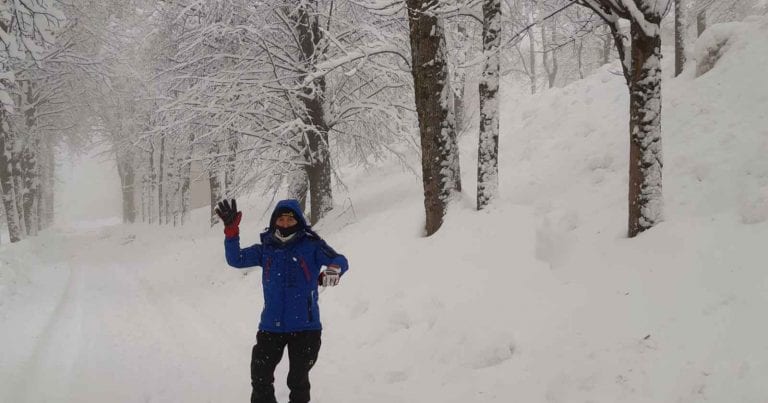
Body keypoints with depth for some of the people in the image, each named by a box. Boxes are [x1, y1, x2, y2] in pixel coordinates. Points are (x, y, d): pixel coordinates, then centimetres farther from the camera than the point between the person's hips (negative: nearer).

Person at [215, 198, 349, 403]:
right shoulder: (266, 248, 5)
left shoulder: (311, 245, -5)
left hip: (305, 327, -3)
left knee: (298, 380, 6)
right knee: (260, 377, 6)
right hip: (271, 326, 3)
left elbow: (340, 260, -15)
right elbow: (236, 259, 2)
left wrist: (333, 269, -39)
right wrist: (231, 230, -11)